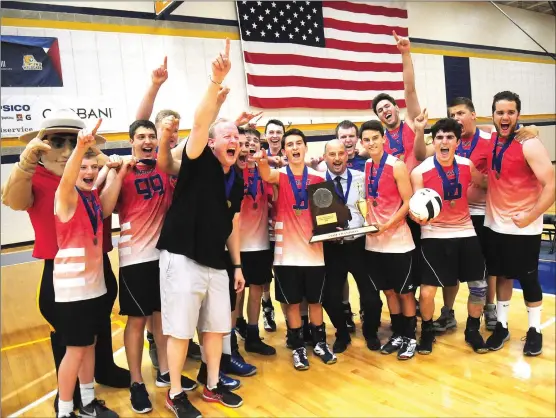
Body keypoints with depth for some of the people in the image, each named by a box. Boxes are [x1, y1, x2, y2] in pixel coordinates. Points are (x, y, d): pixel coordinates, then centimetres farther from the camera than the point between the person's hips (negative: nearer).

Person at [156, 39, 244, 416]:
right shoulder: (198, 163, -8)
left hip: (217, 265, 6)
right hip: (183, 260, -6)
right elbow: (200, 123, -26)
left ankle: (213, 385, 32)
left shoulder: (236, 182, 9)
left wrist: (237, 266, 14)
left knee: (216, 328, 14)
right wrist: (216, 82, -35)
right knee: (180, 331, 4)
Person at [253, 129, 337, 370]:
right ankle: (297, 347, 24)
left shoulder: (318, 177, 5)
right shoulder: (280, 175, -3)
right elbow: (267, 176, -28)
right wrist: (262, 162, -50)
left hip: (313, 249, 2)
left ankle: (320, 343, 32)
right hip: (287, 251, -2)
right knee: (292, 302, 8)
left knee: (315, 300, 13)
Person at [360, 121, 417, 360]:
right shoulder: (365, 167, 6)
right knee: (388, 290, 15)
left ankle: (410, 338, 22)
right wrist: (368, 222, 0)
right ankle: (397, 335, 30)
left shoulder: (397, 166, -11)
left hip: (398, 240, -5)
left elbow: (409, 203, -13)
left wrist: (386, 226, -21)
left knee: (404, 292, 7)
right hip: (374, 241, 6)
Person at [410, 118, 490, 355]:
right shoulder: (420, 171, -13)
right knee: (427, 291, -7)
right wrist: (419, 216, -33)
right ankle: (427, 331, 20)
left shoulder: (467, 165, -1)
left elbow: (485, 184, 20)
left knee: (479, 286, 7)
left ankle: (472, 330, 31)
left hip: (465, 233, 4)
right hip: (434, 236, -4)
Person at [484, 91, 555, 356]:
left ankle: (535, 330, 25)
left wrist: (529, 217, -19)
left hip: (523, 227, -5)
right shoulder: (489, 141, 1)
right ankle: (501, 326, 28)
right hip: (494, 224, 5)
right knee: (502, 276, 15)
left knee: (528, 279, 7)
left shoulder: (529, 145, -15)